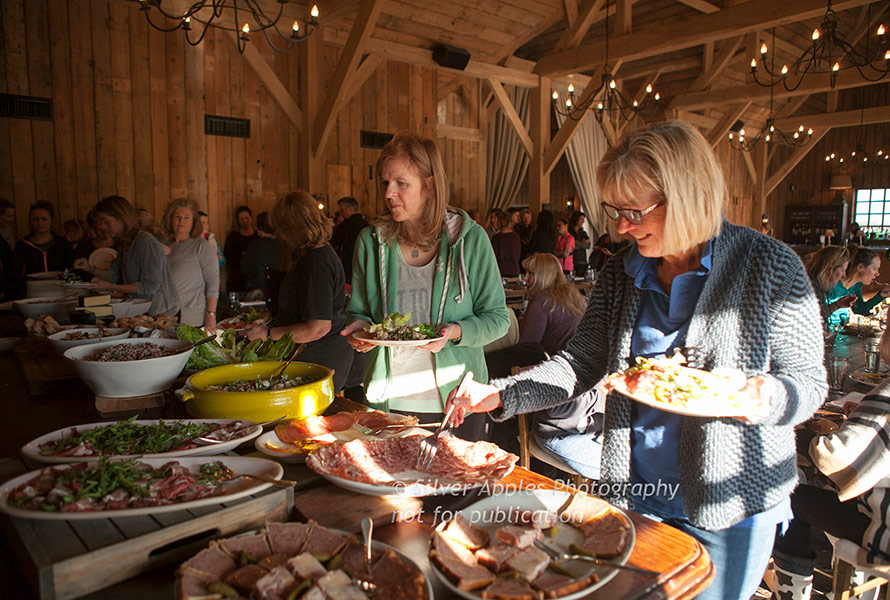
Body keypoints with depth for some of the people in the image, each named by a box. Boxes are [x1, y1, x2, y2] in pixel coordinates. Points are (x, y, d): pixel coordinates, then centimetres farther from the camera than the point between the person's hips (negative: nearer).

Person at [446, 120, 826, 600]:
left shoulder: (770, 265, -12)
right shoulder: (621, 273, -1)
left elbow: (808, 380, -6)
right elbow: (582, 363, -1)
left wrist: (766, 399, -29)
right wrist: (500, 395, -13)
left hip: (729, 507, -3)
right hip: (632, 494, 4)